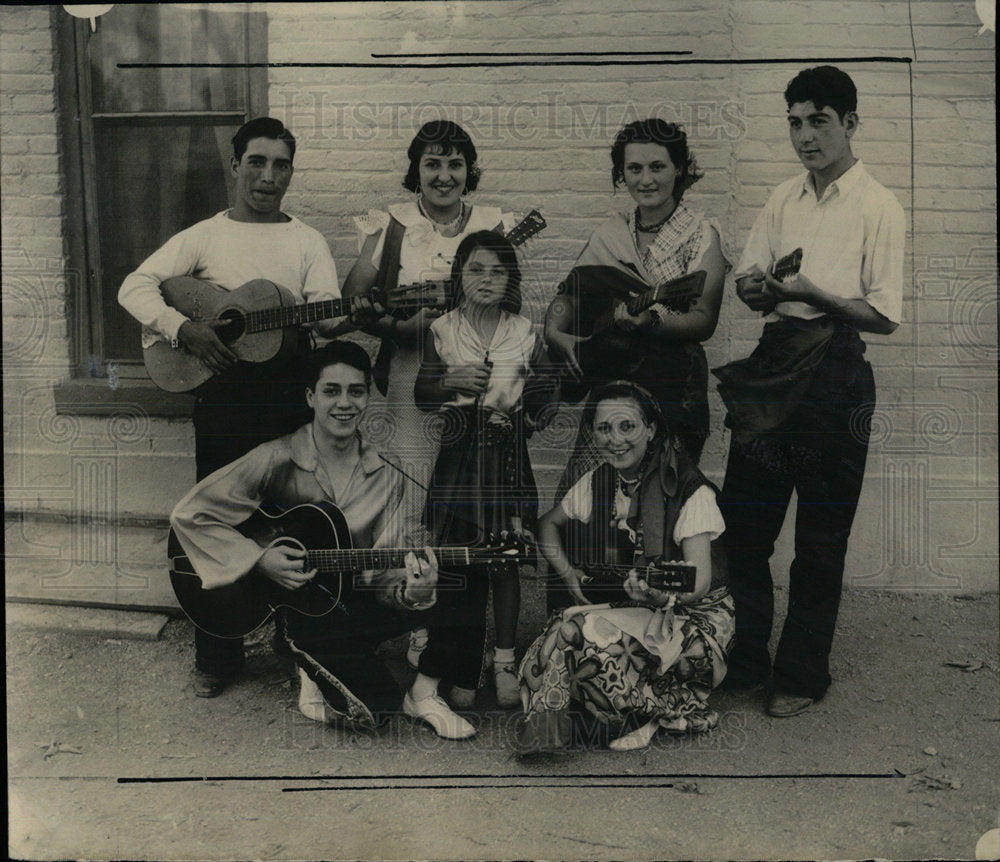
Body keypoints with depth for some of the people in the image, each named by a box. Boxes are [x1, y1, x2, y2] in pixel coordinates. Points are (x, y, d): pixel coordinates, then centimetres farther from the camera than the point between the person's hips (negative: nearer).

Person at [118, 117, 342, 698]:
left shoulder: (308, 242, 8)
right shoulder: (204, 237, 6)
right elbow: (134, 288, 0)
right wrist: (185, 328, -16)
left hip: (292, 392, 0)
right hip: (225, 392, 0)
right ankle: (217, 658, 19)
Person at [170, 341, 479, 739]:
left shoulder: (386, 475, 1)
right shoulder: (278, 461, -11)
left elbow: (385, 568, -2)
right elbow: (189, 515, -10)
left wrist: (412, 589, -26)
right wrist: (260, 560, -19)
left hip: (353, 599, 4)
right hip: (291, 607, -4)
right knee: (373, 709, -25)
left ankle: (423, 691, 6)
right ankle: (321, 678, 9)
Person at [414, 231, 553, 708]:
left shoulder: (525, 333, 5)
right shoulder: (442, 331, 4)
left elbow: (540, 396, 9)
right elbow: (420, 395, 5)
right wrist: (450, 382, -12)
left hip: (507, 454, 0)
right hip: (459, 453, 0)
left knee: (504, 560, 1)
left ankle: (505, 661, 15)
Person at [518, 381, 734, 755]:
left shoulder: (689, 490, -15)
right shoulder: (597, 481, 1)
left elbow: (699, 582, -20)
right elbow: (549, 523, 18)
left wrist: (665, 595, -43)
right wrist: (569, 575, 2)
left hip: (692, 611, -5)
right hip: (624, 605, 5)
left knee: (588, 632, -31)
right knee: (567, 625, -28)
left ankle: (651, 712, -6)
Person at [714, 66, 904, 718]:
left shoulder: (879, 207, -4)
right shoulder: (784, 199, 13)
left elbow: (884, 316, -10)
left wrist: (811, 293, -22)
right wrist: (758, 289, -9)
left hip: (835, 375, -5)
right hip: (773, 364, 6)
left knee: (820, 537, 5)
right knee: (743, 524, 8)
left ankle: (802, 675, 21)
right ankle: (742, 661, 24)